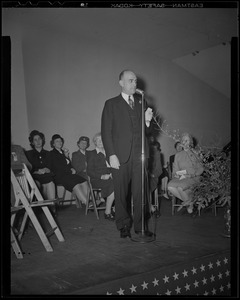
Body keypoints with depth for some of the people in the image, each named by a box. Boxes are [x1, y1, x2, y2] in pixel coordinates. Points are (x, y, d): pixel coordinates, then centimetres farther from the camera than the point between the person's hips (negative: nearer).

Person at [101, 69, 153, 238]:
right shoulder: (111, 104, 6)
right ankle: (124, 226, 17)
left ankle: (140, 226, 14)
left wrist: (148, 121, -4)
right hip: (120, 156, -3)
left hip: (139, 155, 3)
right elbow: (106, 131, -1)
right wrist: (111, 154, -10)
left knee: (140, 192, 3)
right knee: (121, 193, 4)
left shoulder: (141, 103, 17)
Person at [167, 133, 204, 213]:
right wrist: (178, 175, -10)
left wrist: (186, 172, -12)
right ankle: (190, 203, -7)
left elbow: (200, 169, -2)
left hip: (193, 177, -4)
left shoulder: (195, 153, 5)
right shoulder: (178, 155, 16)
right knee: (170, 186, -27)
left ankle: (189, 201, -2)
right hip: (180, 178, 4)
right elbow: (175, 169, 14)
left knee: (180, 187, -34)